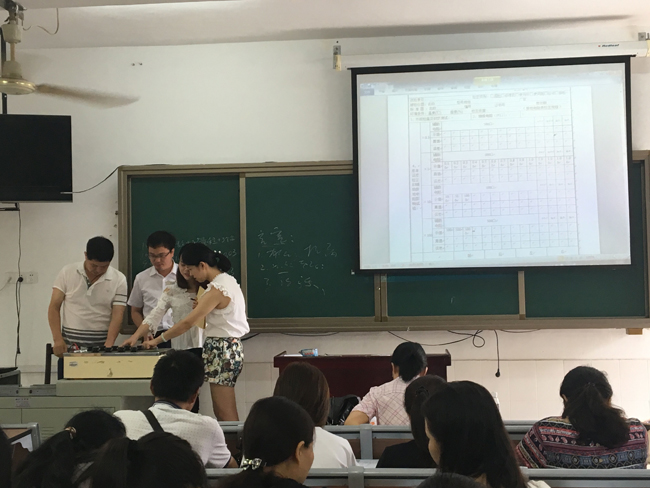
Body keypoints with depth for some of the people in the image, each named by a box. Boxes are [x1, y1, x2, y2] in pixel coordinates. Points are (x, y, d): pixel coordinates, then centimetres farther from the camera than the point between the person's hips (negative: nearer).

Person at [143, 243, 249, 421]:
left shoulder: (217, 289, -18)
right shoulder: (228, 280, 11)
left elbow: (187, 323, -19)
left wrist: (157, 340, -10)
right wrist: (202, 306, 3)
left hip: (222, 350, -10)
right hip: (231, 346, 10)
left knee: (226, 416, -7)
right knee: (221, 413, 12)